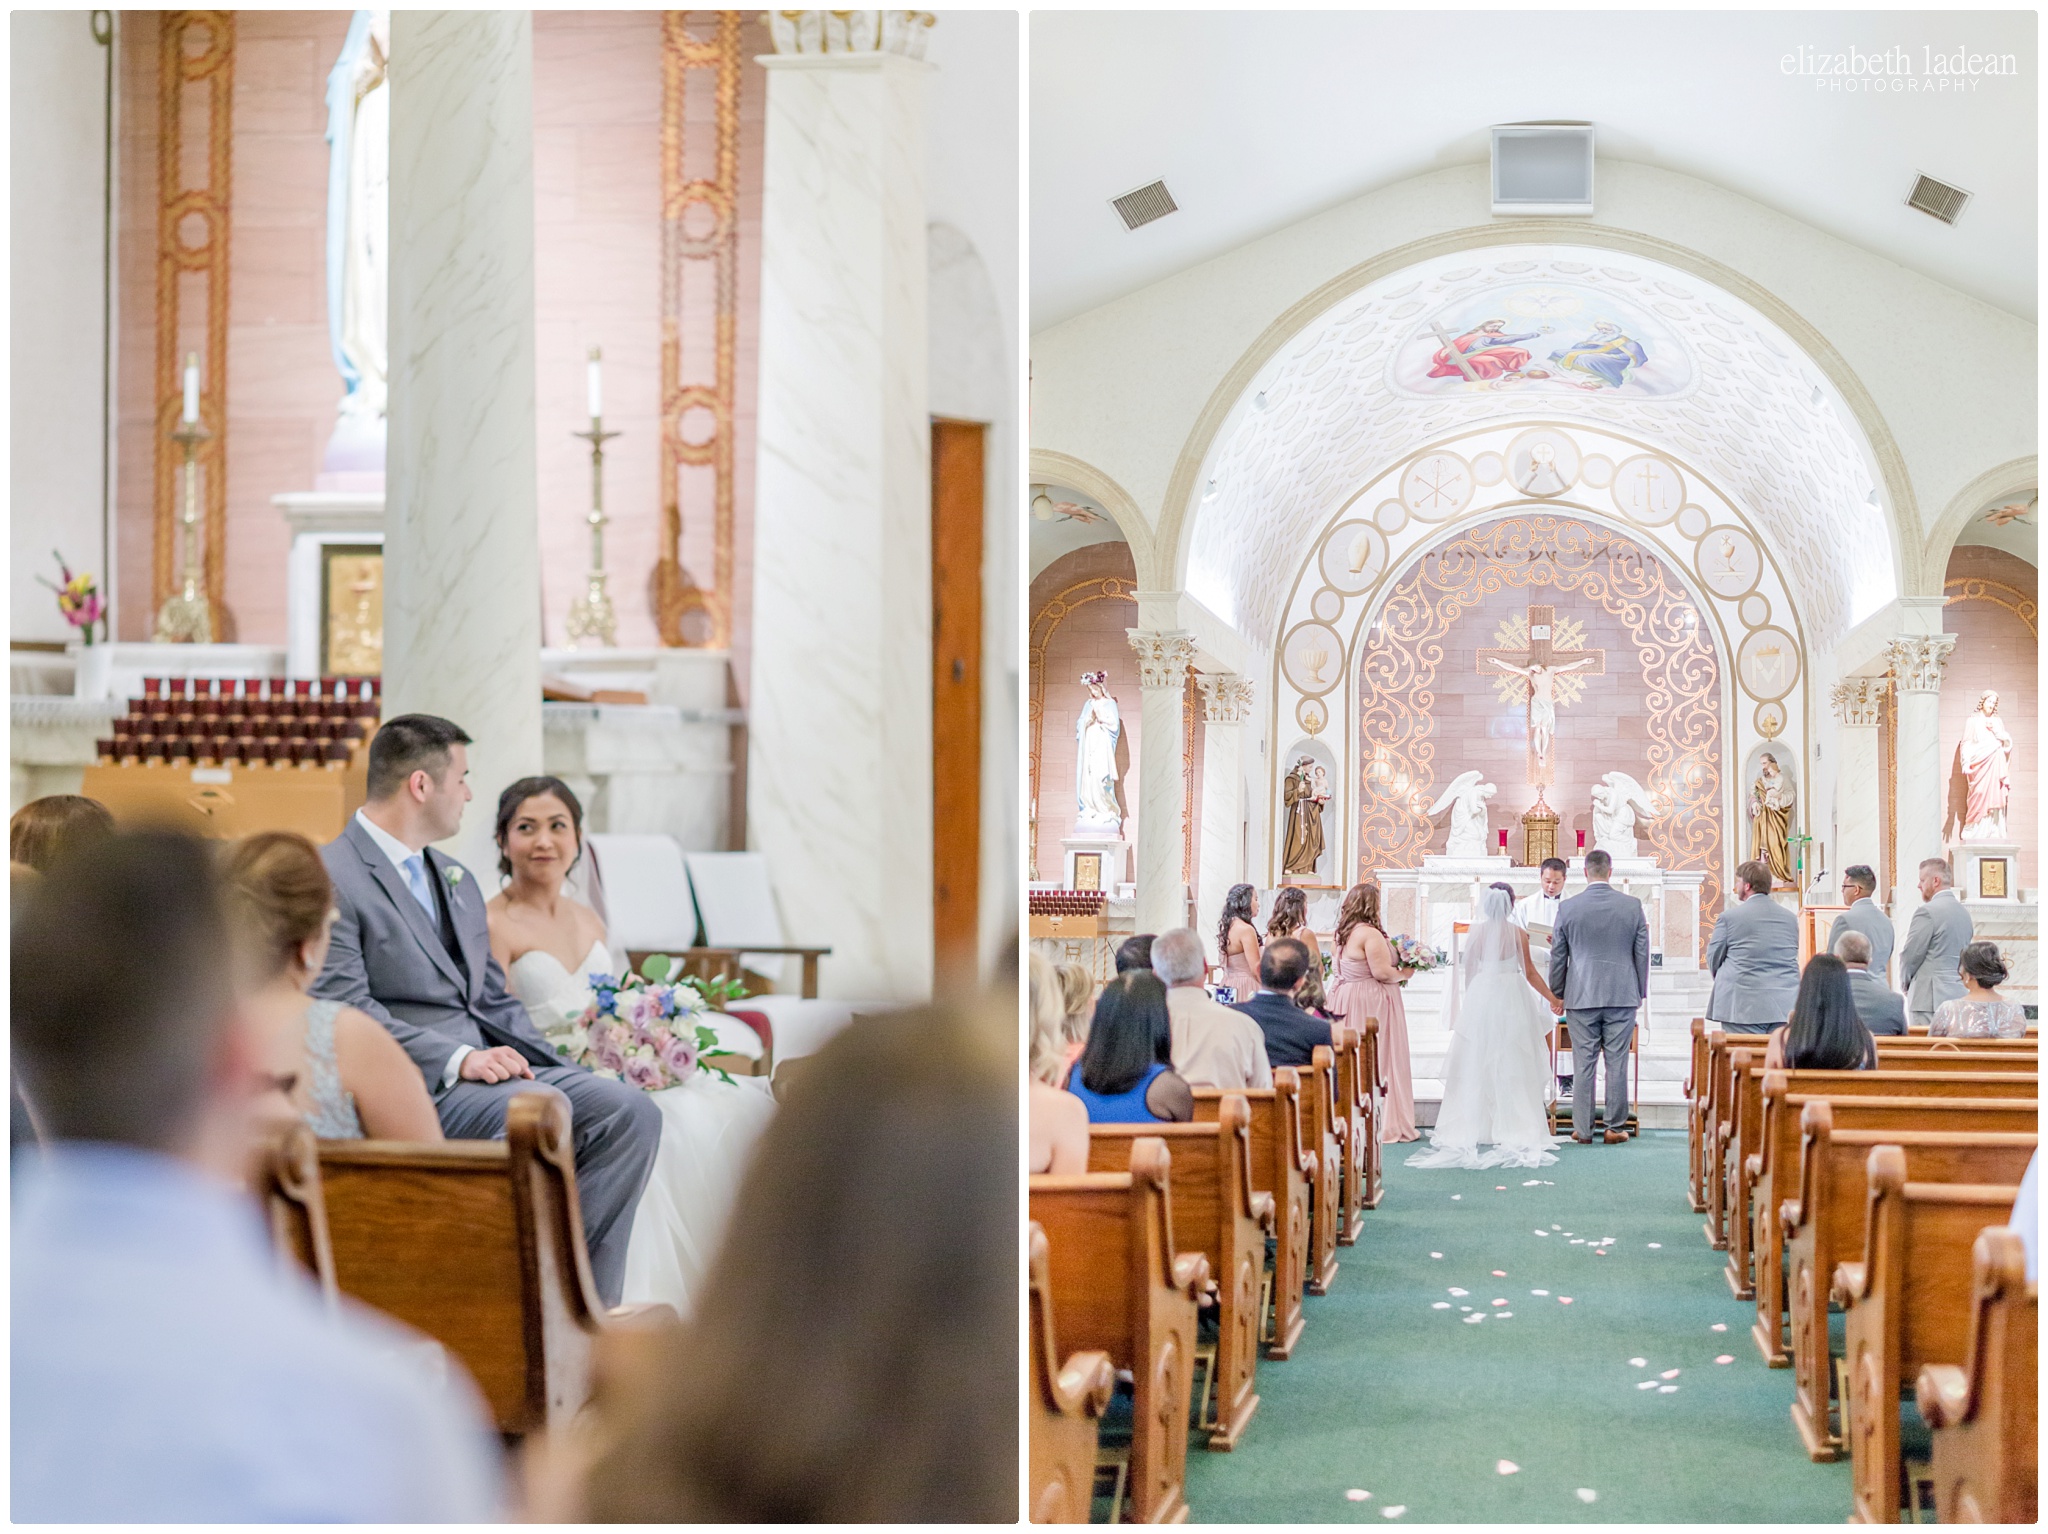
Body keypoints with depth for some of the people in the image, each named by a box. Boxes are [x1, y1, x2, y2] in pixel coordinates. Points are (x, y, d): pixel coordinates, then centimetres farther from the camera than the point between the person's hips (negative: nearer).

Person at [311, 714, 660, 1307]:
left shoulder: (457, 880, 24)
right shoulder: (330, 879, -5)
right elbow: (348, 1012, -14)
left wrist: (562, 1070, 5)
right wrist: (458, 1059, -23)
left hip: (488, 1064, 8)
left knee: (631, 1111, -14)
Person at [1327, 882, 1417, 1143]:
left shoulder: (1343, 934, 9)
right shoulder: (1370, 934, -18)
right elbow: (1381, 972, -22)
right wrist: (1403, 973, -3)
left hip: (1347, 999, 9)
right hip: (1372, 1004, -9)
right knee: (1381, 1062, -2)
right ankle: (1387, 1124, 1)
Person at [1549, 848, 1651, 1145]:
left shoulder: (1568, 908, -3)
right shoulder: (1633, 907, -1)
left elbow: (1558, 957, 4)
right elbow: (1642, 954, 5)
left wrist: (1557, 994, 15)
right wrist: (1640, 992, 16)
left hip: (1580, 997, 0)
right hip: (1622, 996, 0)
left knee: (1583, 1064, 3)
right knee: (1617, 1062, 4)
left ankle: (1583, 1129, 6)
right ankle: (1615, 1128, 8)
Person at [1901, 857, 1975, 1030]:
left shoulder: (1927, 912, -11)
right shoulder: (1964, 913, 14)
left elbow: (1910, 955, -8)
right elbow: (1964, 956, 18)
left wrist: (1905, 984, 8)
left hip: (1930, 998, -8)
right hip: (1959, 996, 8)